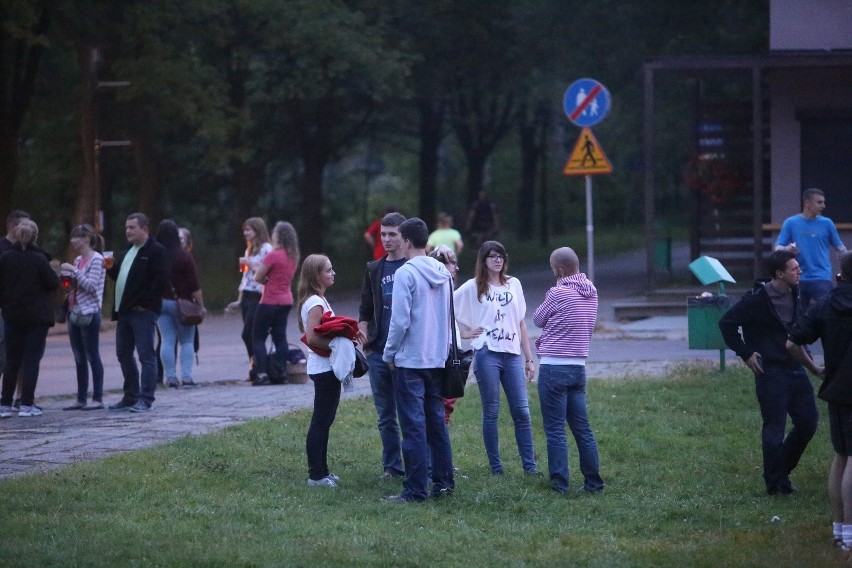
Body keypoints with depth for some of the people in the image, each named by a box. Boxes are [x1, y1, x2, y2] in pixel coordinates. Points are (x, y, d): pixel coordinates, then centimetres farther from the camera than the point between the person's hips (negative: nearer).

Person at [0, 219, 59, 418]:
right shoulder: (39, 259, -12)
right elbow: (53, 284, -9)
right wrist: (56, 276, 12)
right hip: (37, 316, -3)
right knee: (32, 360, 1)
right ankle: (27, 405, -3)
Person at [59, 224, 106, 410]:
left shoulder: (96, 259, -9)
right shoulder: (78, 260, 15)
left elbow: (91, 286, -16)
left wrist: (73, 271, -16)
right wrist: (66, 276, 6)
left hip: (89, 313, -8)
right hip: (75, 312, 8)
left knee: (92, 356, -6)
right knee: (79, 358, 9)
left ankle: (98, 399, -4)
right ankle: (81, 399, 12)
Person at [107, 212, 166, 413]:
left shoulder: (156, 251, -8)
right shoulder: (128, 250, 20)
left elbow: (159, 280, -16)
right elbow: (120, 276, 27)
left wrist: (144, 303, -19)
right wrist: (111, 268, 6)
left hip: (143, 311, -10)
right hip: (125, 310, 10)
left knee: (146, 355, -7)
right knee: (123, 354, 12)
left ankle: (145, 399, -8)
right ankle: (130, 397, 19)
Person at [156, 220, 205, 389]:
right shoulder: (184, 257, -9)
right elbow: (194, 286, -10)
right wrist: (200, 304, -2)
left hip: (160, 303, 2)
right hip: (181, 303, -2)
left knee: (167, 341, 4)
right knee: (187, 341, 6)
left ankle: (171, 377, 0)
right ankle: (186, 376, -3)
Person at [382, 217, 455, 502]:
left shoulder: (406, 273, -13)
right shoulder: (443, 273, 9)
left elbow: (400, 320, -16)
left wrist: (389, 354, -5)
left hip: (410, 360, -7)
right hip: (437, 358, 7)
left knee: (414, 425, -5)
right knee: (437, 420, 14)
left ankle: (416, 488, -4)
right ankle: (443, 481, 16)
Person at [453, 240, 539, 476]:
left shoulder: (513, 285, 13)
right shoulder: (473, 287, 2)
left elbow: (521, 324, 16)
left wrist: (529, 359, 14)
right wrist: (466, 332, -3)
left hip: (512, 354, 3)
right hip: (487, 354, -3)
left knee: (522, 411, -1)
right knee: (491, 412, 1)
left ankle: (530, 466, 1)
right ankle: (496, 467, 7)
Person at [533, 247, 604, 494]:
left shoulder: (558, 293, -13)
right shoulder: (592, 293, 8)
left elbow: (538, 320, 2)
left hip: (555, 367, -7)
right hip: (579, 367, 7)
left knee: (555, 430, -1)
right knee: (582, 428, 11)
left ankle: (560, 483, -2)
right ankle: (593, 482, 11)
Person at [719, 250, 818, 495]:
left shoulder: (794, 295, 7)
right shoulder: (758, 299, -15)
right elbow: (727, 323, -12)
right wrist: (746, 353, -11)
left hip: (795, 369, 8)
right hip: (771, 372, -7)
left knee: (808, 421, 8)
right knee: (774, 427, -2)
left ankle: (782, 469, 24)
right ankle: (776, 483, 8)